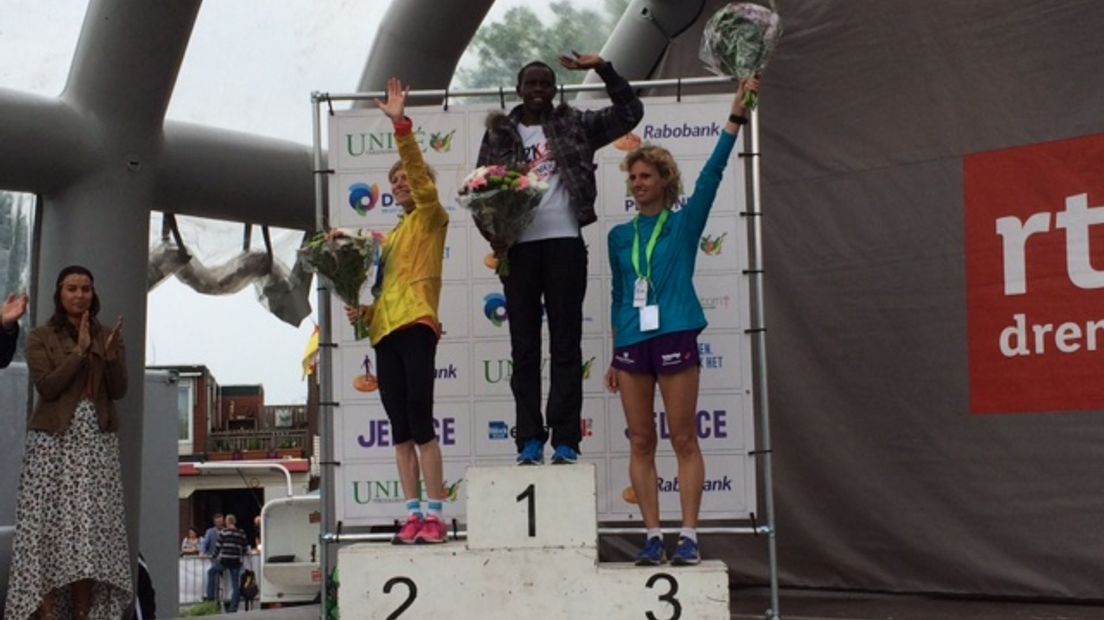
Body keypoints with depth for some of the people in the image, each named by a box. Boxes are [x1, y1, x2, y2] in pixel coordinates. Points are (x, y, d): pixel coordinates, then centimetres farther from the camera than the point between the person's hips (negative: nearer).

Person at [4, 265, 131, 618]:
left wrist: (111, 353, -12)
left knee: (93, 523, -2)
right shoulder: (40, 337, 2)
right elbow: (46, 387, -10)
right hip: (54, 439, -3)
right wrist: (79, 351, -14)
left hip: (98, 439, 3)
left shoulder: (108, 337, 12)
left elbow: (119, 391, 3)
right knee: (50, 519, -7)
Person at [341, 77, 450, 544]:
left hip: (415, 325, -8)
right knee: (401, 431, 4)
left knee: (420, 423, -12)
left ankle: (435, 514, -11)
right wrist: (364, 311, 8)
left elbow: (419, 173, -10)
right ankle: (414, 514, 6)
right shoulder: (390, 237, 26)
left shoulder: (431, 219, 5)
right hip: (385, 331, 8)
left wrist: (400, 124, -18)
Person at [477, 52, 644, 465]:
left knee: (566, 343, -1)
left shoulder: (574, 125, 11)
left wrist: (603, 69, -1)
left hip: (564, 243, -1)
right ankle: (530, 440, 5)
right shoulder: (499, 133, 12)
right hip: (519, 247, 1)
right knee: (524, 346, 2)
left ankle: (565, 439, -1)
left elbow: (629, 113, 8)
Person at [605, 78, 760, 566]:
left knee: (684, 440, -2)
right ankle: (653, 535, 10)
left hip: (674, 338, -4)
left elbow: (711, 173, -6)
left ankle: (688, 536, 1)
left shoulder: (684, 223, 4)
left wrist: (736, 116, -12)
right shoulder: (620, 236, 14)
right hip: (631, 343, 4)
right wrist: (614, 357, 15)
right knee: (640, 442, 4)